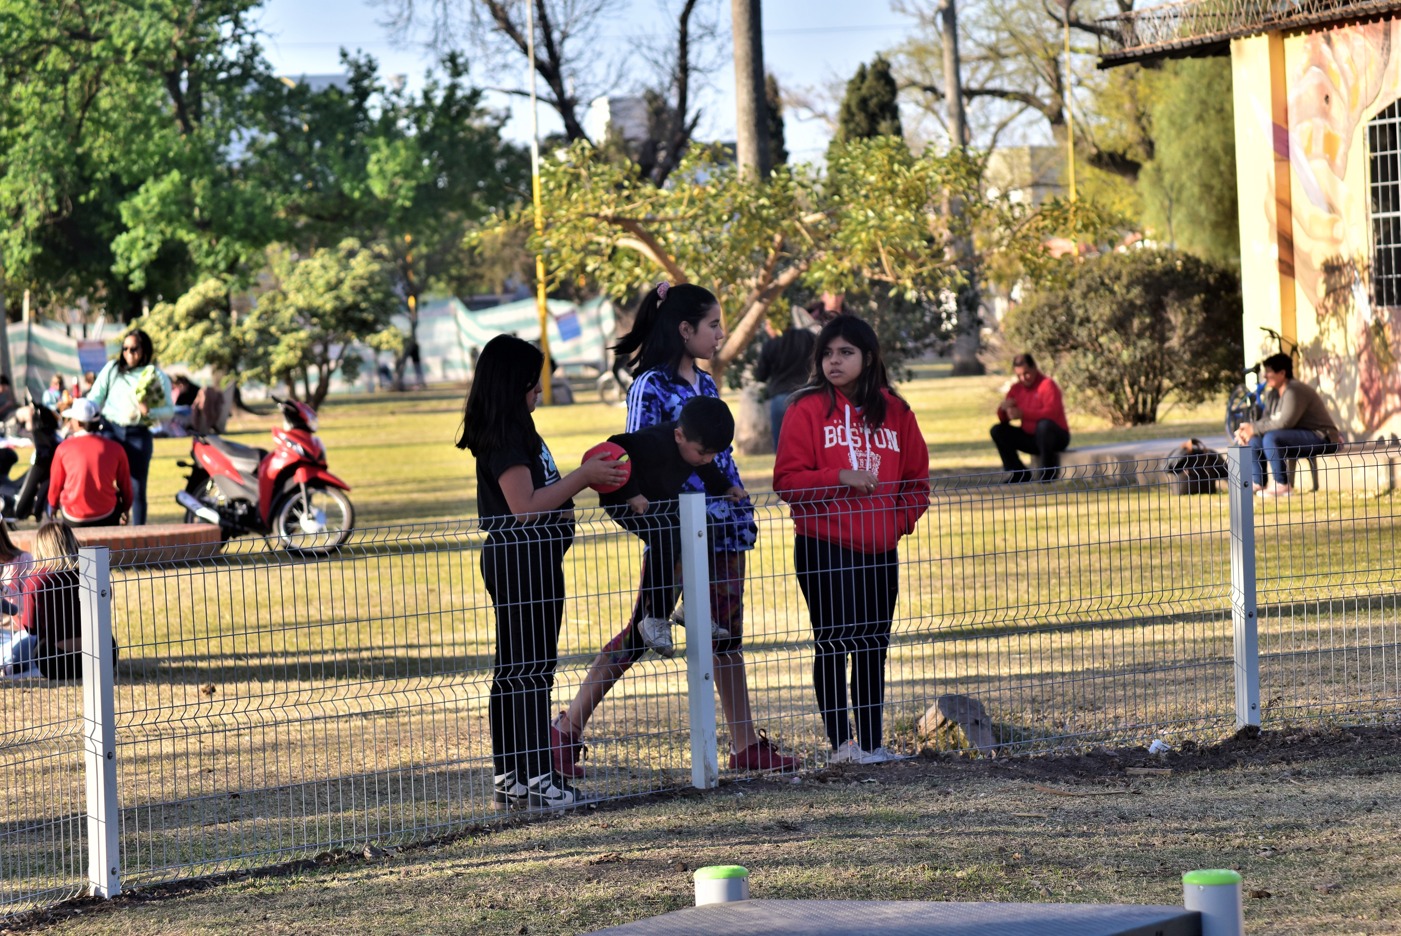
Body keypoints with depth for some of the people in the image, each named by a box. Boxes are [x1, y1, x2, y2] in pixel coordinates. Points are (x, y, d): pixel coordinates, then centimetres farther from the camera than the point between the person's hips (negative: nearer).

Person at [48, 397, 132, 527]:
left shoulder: (63, 448, -6)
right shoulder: (115, 448, -3)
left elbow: (55, 486, 6)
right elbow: (125, 488, 9)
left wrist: (53, 506, 28)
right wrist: (125, 509, 29)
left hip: (73, 520, -1)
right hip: (105, 518, 1)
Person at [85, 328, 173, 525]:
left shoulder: (158, 376, 6)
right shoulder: (112, 369, 10)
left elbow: (169, 411, 2)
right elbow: (95, 397, 4)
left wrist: (149, 411, -17)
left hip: (138, 435, -1)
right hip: (110, 431, 1)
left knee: (137, 490, 3)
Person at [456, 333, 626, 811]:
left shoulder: (515, 432, 17)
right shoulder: (505, 436, -14)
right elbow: (525, 505, -20)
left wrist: (584, 477, 13)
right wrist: (583, 478, -14)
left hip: (532, 558, 11)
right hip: (523, 560, -11)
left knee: (514, 669, 11)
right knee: (530, 669, -9)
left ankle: (508, 779, 15)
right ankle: (534, 779, -9)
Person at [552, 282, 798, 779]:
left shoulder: (705, 384, 13)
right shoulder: (650, 386, -10)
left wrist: (742, 513, 16)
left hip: (723, 529, 7)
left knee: (726, 634, 9)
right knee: (642, 632, -5)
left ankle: (747, 744, 12)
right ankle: (567, 730, 3)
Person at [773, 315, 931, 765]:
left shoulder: (895, 412, 9)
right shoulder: (808, 409, -2)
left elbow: (917, 478, 14)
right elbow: (787, 480, -7)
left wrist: (901, 520, -2)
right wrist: (839, 478, -20)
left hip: (880, 550, 4)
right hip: (823, 547, -4)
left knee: (874, 644, 8)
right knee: (833, 641, -7)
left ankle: (872, 741, 15)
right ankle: (841, 741, -2)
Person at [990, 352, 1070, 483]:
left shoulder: (1047, 385, -15)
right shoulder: (1016, 388, 3)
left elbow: (1051, 413, -31)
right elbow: (1002, 419, 5)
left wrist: (1022, 413, -36)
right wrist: (1003, 408, -19)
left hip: (1056, 437, -6)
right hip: (1030, 437, 6)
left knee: (1044, 424, -37)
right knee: (998, 431, -4)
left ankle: (1049, 471, -22)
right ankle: (1020, 473, -4)